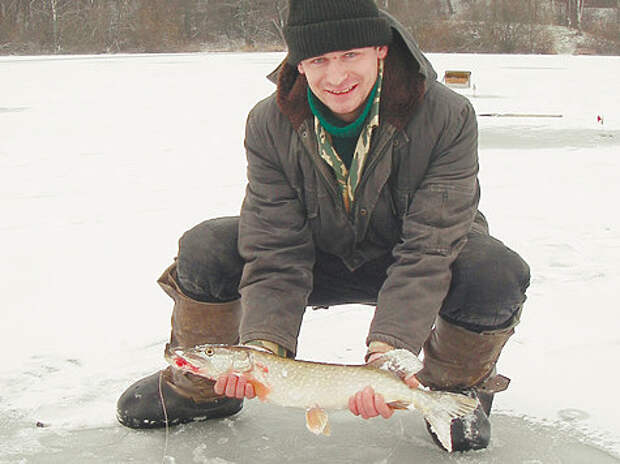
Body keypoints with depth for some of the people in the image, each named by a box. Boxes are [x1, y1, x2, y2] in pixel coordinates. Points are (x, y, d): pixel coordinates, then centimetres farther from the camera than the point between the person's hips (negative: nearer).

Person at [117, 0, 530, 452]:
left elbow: (427, 251, -30)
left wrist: (388, 347, -44)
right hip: (323, 258, 2)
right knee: (204, 249, -20)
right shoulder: (270, 124, -19)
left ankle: (456, 385, 1)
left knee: (500, 275, -33)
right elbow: (274, 254, -22)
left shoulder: (447, 117, -27)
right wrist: (265, 343, -39)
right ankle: (198, 387, 9)